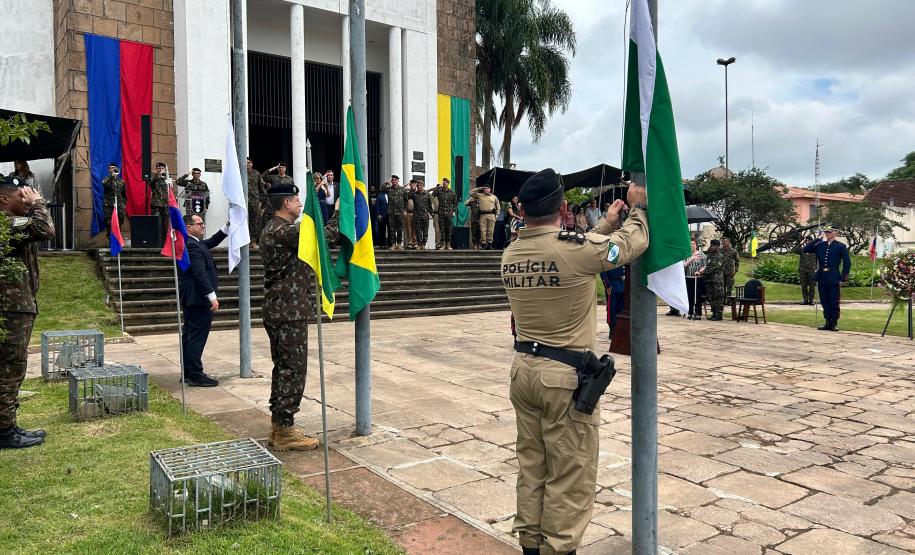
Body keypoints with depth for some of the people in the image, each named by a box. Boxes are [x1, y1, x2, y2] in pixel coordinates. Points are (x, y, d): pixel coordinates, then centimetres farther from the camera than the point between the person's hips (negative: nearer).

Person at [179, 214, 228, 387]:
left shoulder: (193, 243, 13)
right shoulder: (192, 246, -18)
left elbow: (212, 242, 24)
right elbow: (200, 274, -23)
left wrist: (228, 226, 15)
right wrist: (212, 297, -23)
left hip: (191, 299, 11)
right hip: (198, 299, -11)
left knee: (189, 335, 14)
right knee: (197, 337, -6)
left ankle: (188, 373, 22)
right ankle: (195, 375, -1)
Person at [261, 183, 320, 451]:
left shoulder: (272, 229, 16)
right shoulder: (282, 230, -17)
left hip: (277, 311, 10)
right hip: (290, 312, -10)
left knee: (283, 369, 14)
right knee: (293, 370, -4)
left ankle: (279, 428, 21)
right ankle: (285, 431, 2)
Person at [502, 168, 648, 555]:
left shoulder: (510, 255, 3)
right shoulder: (575, 247, -17)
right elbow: (632, 243, -2)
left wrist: (606, 224, 23)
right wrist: (639, 207, 17)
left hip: (523, 368, 7)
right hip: (566, 375, -7)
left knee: (531, 466, 17)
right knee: (570, 475, 7)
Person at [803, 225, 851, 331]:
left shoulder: (841, 246, 0)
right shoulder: (819, 245, 10)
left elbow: (847, 262, 1)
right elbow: (806, 249, 3)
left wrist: (843, 278, -4)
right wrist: (818, 239, -1)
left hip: (833, 278, -4)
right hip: (822, 278, 4)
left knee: (834, 302, 0)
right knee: (825, 302, 8)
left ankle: (834, 323, 10)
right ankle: (828, 322, 15)